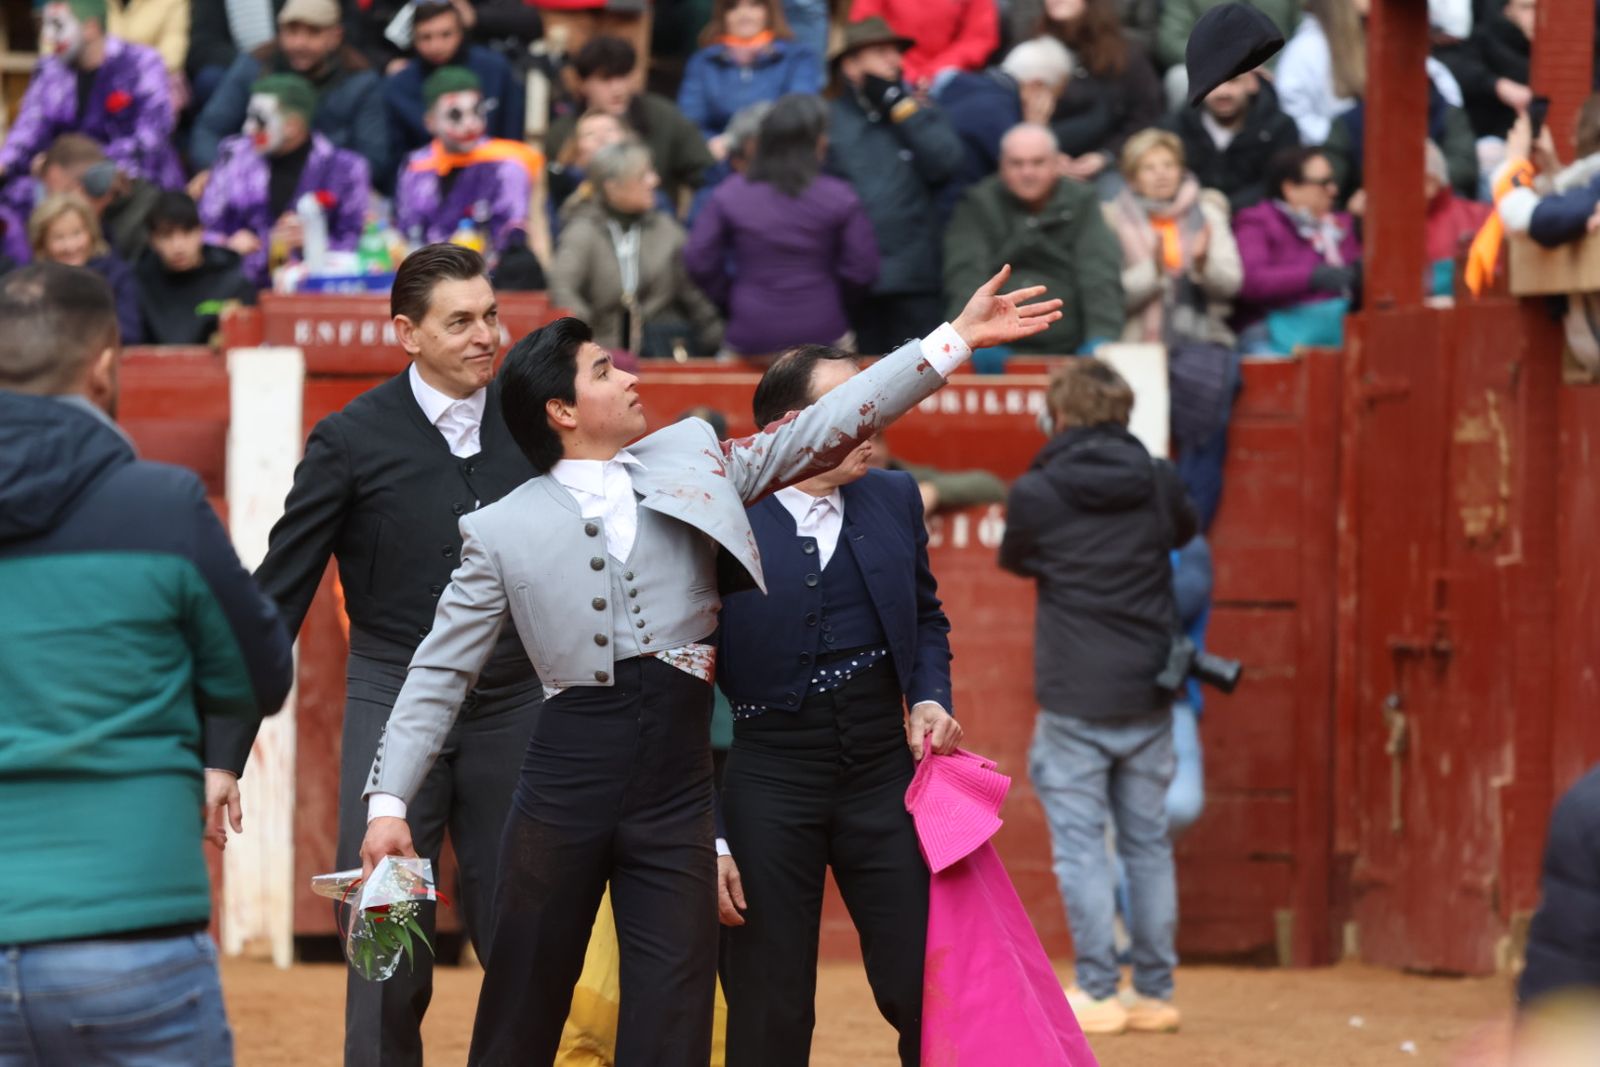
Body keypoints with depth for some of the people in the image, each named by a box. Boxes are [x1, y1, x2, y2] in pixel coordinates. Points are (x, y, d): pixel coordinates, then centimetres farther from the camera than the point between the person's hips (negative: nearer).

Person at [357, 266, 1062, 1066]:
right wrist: (389, 803, -5)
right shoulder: (502, 531, 2)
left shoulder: (690, 461, 9)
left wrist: (955, 338, 1)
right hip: (565, 785, -2)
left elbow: (820, 431, 6)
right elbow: (440, 673, 4)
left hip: (675, 795, 2)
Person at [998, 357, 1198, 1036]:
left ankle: (1099, 994, 0)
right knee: (1148, 842, 11)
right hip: (1149, 699, 4)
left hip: (1074, 700, -4)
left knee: (1081, 846, 2)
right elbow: (1185, 530, 21)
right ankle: (1155, 992, 14)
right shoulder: (1158, 483, -1)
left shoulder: (1036, 494, -9)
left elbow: (1013, 560, 10)